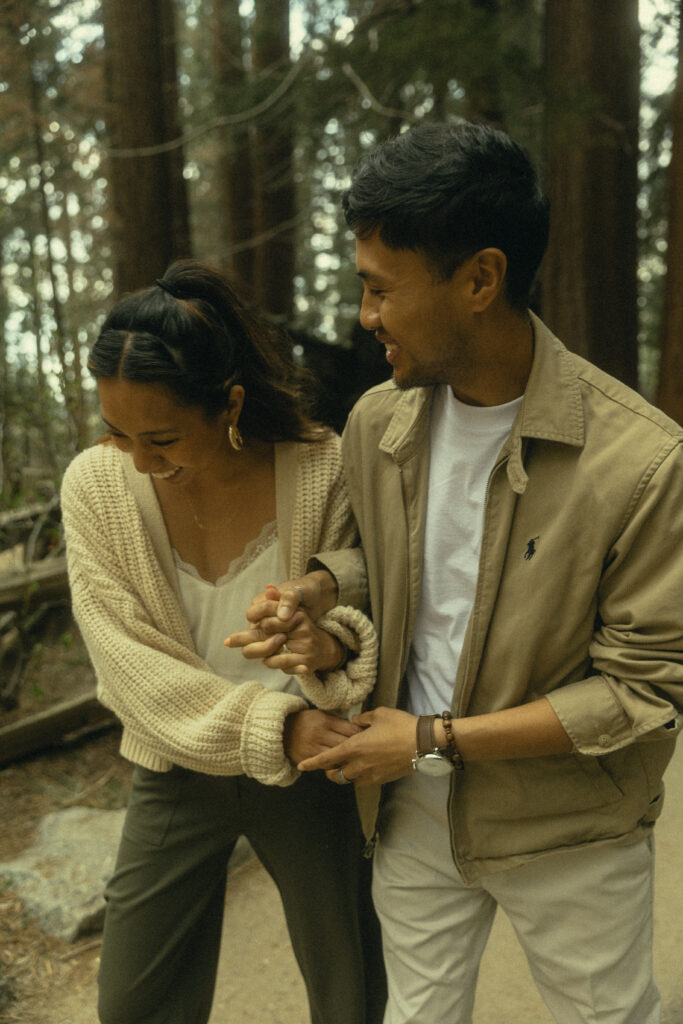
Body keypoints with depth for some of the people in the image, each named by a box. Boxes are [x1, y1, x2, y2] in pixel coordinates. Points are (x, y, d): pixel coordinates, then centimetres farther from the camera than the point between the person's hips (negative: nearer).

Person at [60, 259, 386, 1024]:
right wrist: (272, 726, -24)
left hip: (311, 763, -1)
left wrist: (335, 644, -31)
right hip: (177, 771, 2)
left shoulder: (323, 471, -18)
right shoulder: (96, 486, -13)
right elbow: (130, 665, -14)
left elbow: (366, 610, -7)